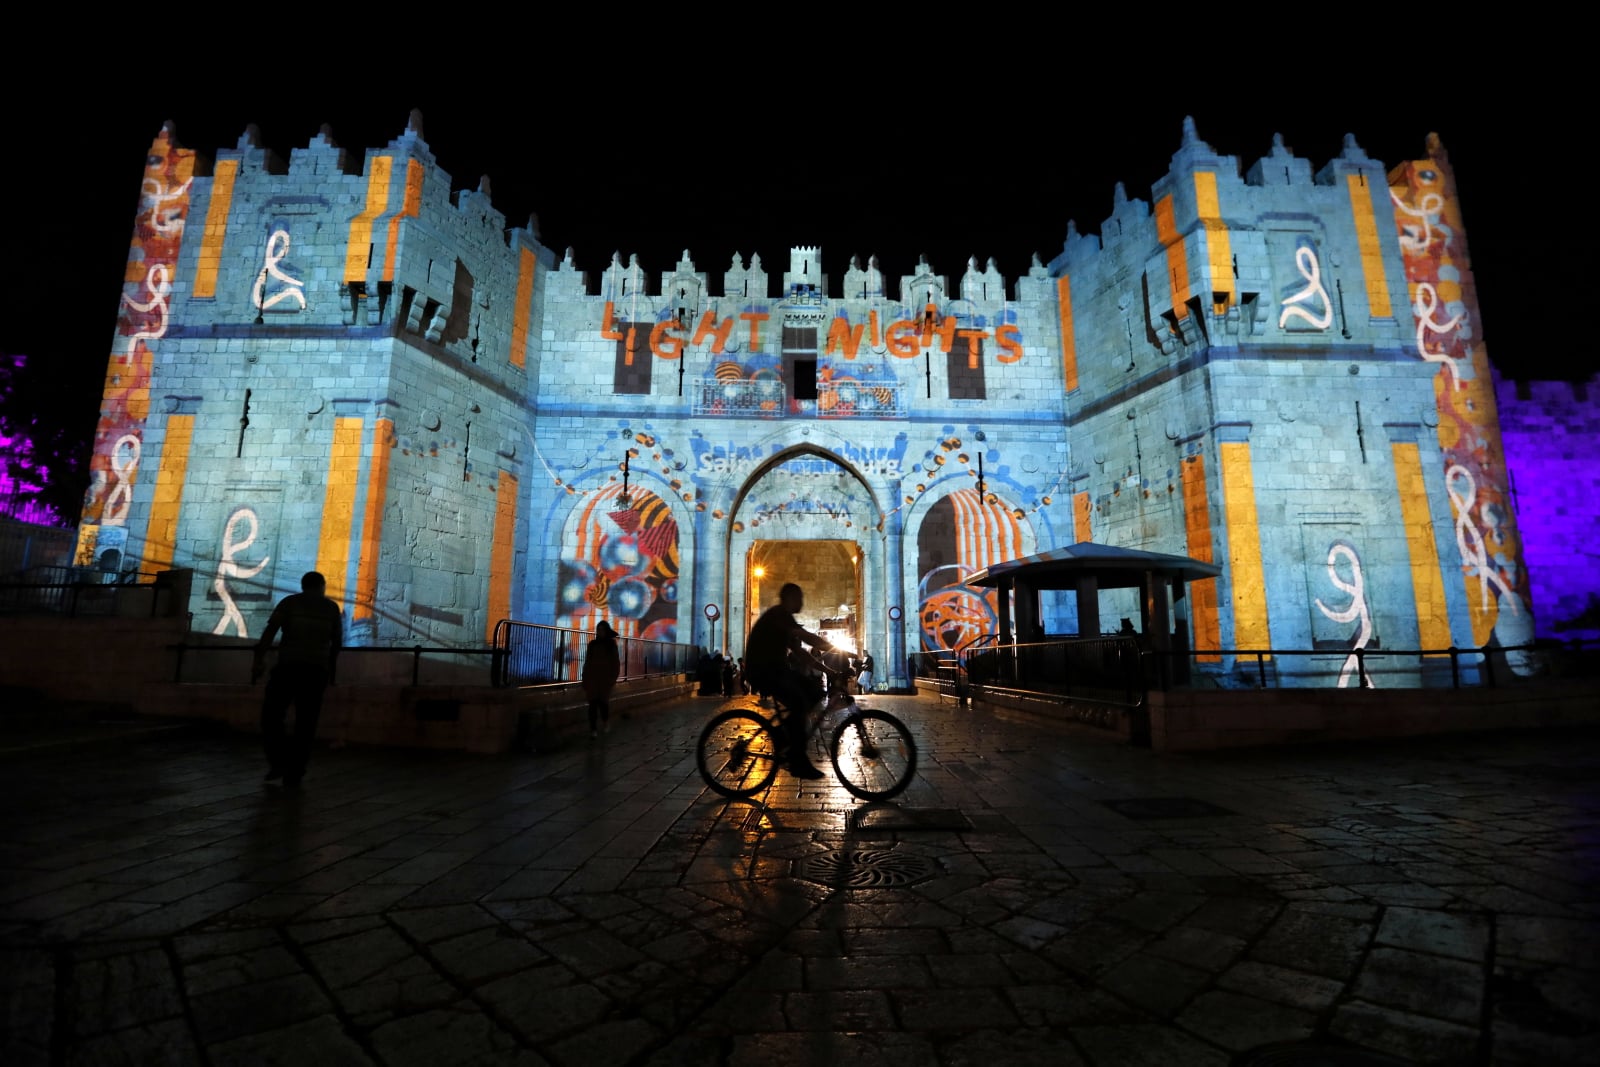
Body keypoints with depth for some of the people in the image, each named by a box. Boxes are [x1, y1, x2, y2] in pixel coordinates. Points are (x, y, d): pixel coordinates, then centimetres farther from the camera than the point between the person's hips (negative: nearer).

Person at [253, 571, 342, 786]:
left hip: (288, 667, -2)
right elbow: (337, 642, 16)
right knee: (306, 723, 6)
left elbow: (270, 630, -7)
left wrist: (258, 660, -12)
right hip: (317, 670, 2)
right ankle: (294, 774, 6)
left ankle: (279, 762, -2)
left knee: (271, 715, 11)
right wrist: (330, 669, 28)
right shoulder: (332, 608, 13)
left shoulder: (289, 602, 7)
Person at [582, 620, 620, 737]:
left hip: (605, 678, -1)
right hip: (592, 678, 1)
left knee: (603, 701, -2)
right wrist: (585, 680, 1)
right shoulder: (592, 644, 6)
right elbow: (587, 663, 6)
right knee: (593, 703, -4)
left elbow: (616, 663, 1)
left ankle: (605, 723, 26)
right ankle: (593, 729, 0)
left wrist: (613, 679, -6)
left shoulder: (611, 644, 2)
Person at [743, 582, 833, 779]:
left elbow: (799, 653, 16)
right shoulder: (778, 614, -12)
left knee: (815, 690, -3)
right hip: (762, 670, -10)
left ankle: (784, 729, 5)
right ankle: (798, 762, -18)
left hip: (774, 668, 10)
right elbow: (807, 637, -24)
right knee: (799, 702, -25)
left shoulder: (784, 619, 18)